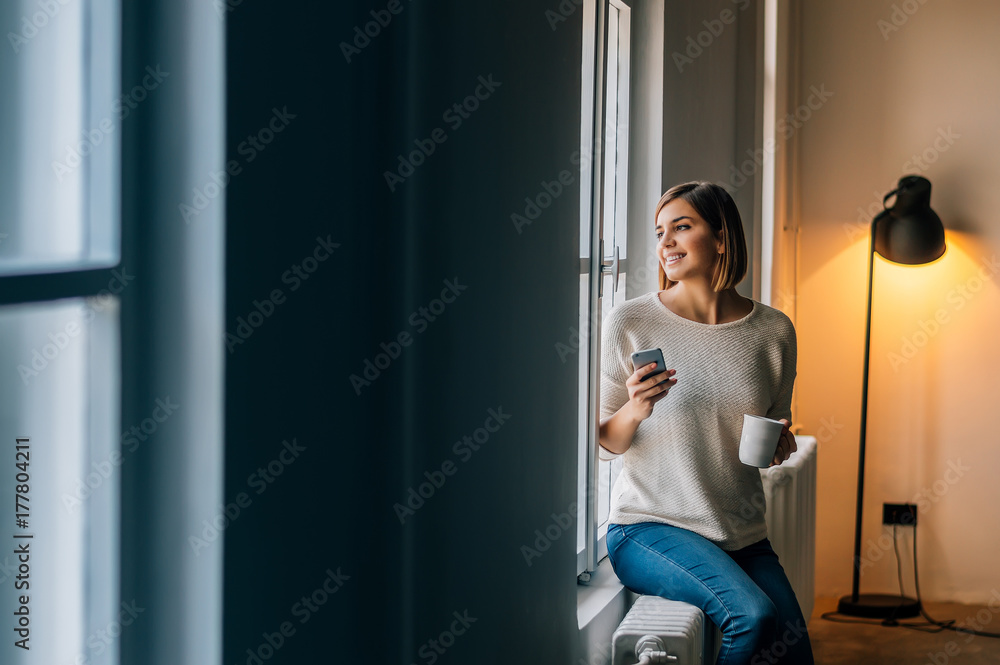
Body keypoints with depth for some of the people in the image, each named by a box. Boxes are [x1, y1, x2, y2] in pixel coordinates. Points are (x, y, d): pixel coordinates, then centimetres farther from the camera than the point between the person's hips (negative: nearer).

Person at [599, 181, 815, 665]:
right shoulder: (630, 324, -5)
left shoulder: (773, 331, 4)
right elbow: (602, 446, 0)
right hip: (649, 527, -4)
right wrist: (635, 410, -20)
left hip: (744, 535, 4)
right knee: (753, 614, -27)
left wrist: (781, 443, -5)